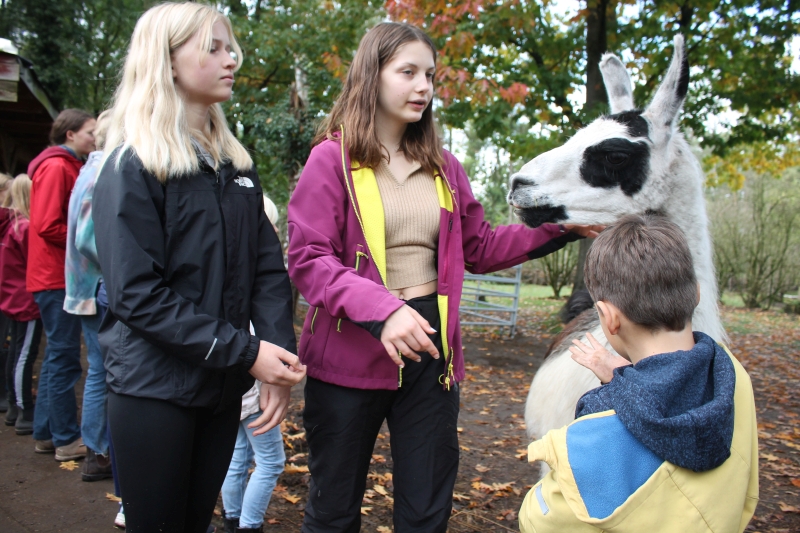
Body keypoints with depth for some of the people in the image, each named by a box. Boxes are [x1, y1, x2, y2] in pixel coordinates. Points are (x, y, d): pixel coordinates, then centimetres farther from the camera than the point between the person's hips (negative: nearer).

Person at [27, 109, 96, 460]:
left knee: (57, 356, 15)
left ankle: (45, 433, 25)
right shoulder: (56, 167, -12)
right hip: (58, 277, -10)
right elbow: (48, 226, -21)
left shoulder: (69, 167, 18)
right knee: (65, 358, -3)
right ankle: (67, 439, 6)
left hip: (58, 276, 10)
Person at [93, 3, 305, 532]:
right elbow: (138, 294, -18)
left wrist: (278, 354, -13)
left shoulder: (237, 165, 9)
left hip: (223, 388, 5)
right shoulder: (132, 166, -10)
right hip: (155, 387, -5)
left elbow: (268, 268, 2)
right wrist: (245, 352, -22)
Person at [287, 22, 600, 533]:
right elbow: (308, 259, -13)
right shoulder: (332, 158, -5)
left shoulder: (443, 166, 9)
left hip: (430, 349, 4)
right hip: (351, 353, -3)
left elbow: (480, 247, 14)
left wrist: (561, 226, 2)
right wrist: (382, 310, -28)